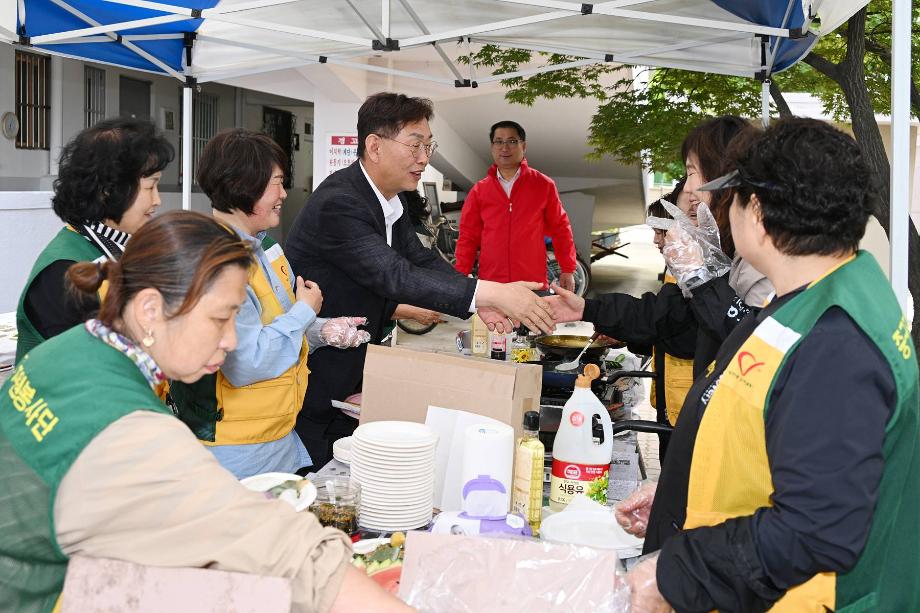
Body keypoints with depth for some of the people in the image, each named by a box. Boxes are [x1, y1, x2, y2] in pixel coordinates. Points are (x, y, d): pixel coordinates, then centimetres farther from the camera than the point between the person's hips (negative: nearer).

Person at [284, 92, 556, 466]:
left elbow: (423, 260, 7)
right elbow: (396, 276, -33)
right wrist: (490, 292, -36)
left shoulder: (389, 200, 5)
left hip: (351, 375, 9)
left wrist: (482, 301, -12)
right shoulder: (338, 203, -25)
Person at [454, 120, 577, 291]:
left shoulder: (544, 185, 5)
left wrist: (568, 270, 4)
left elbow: (560, 229, 8)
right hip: (489, 283, 1)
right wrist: (462, 276, 2)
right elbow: (468, 236, 10)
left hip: (533, 283, -1)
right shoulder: (478, 191, 9)